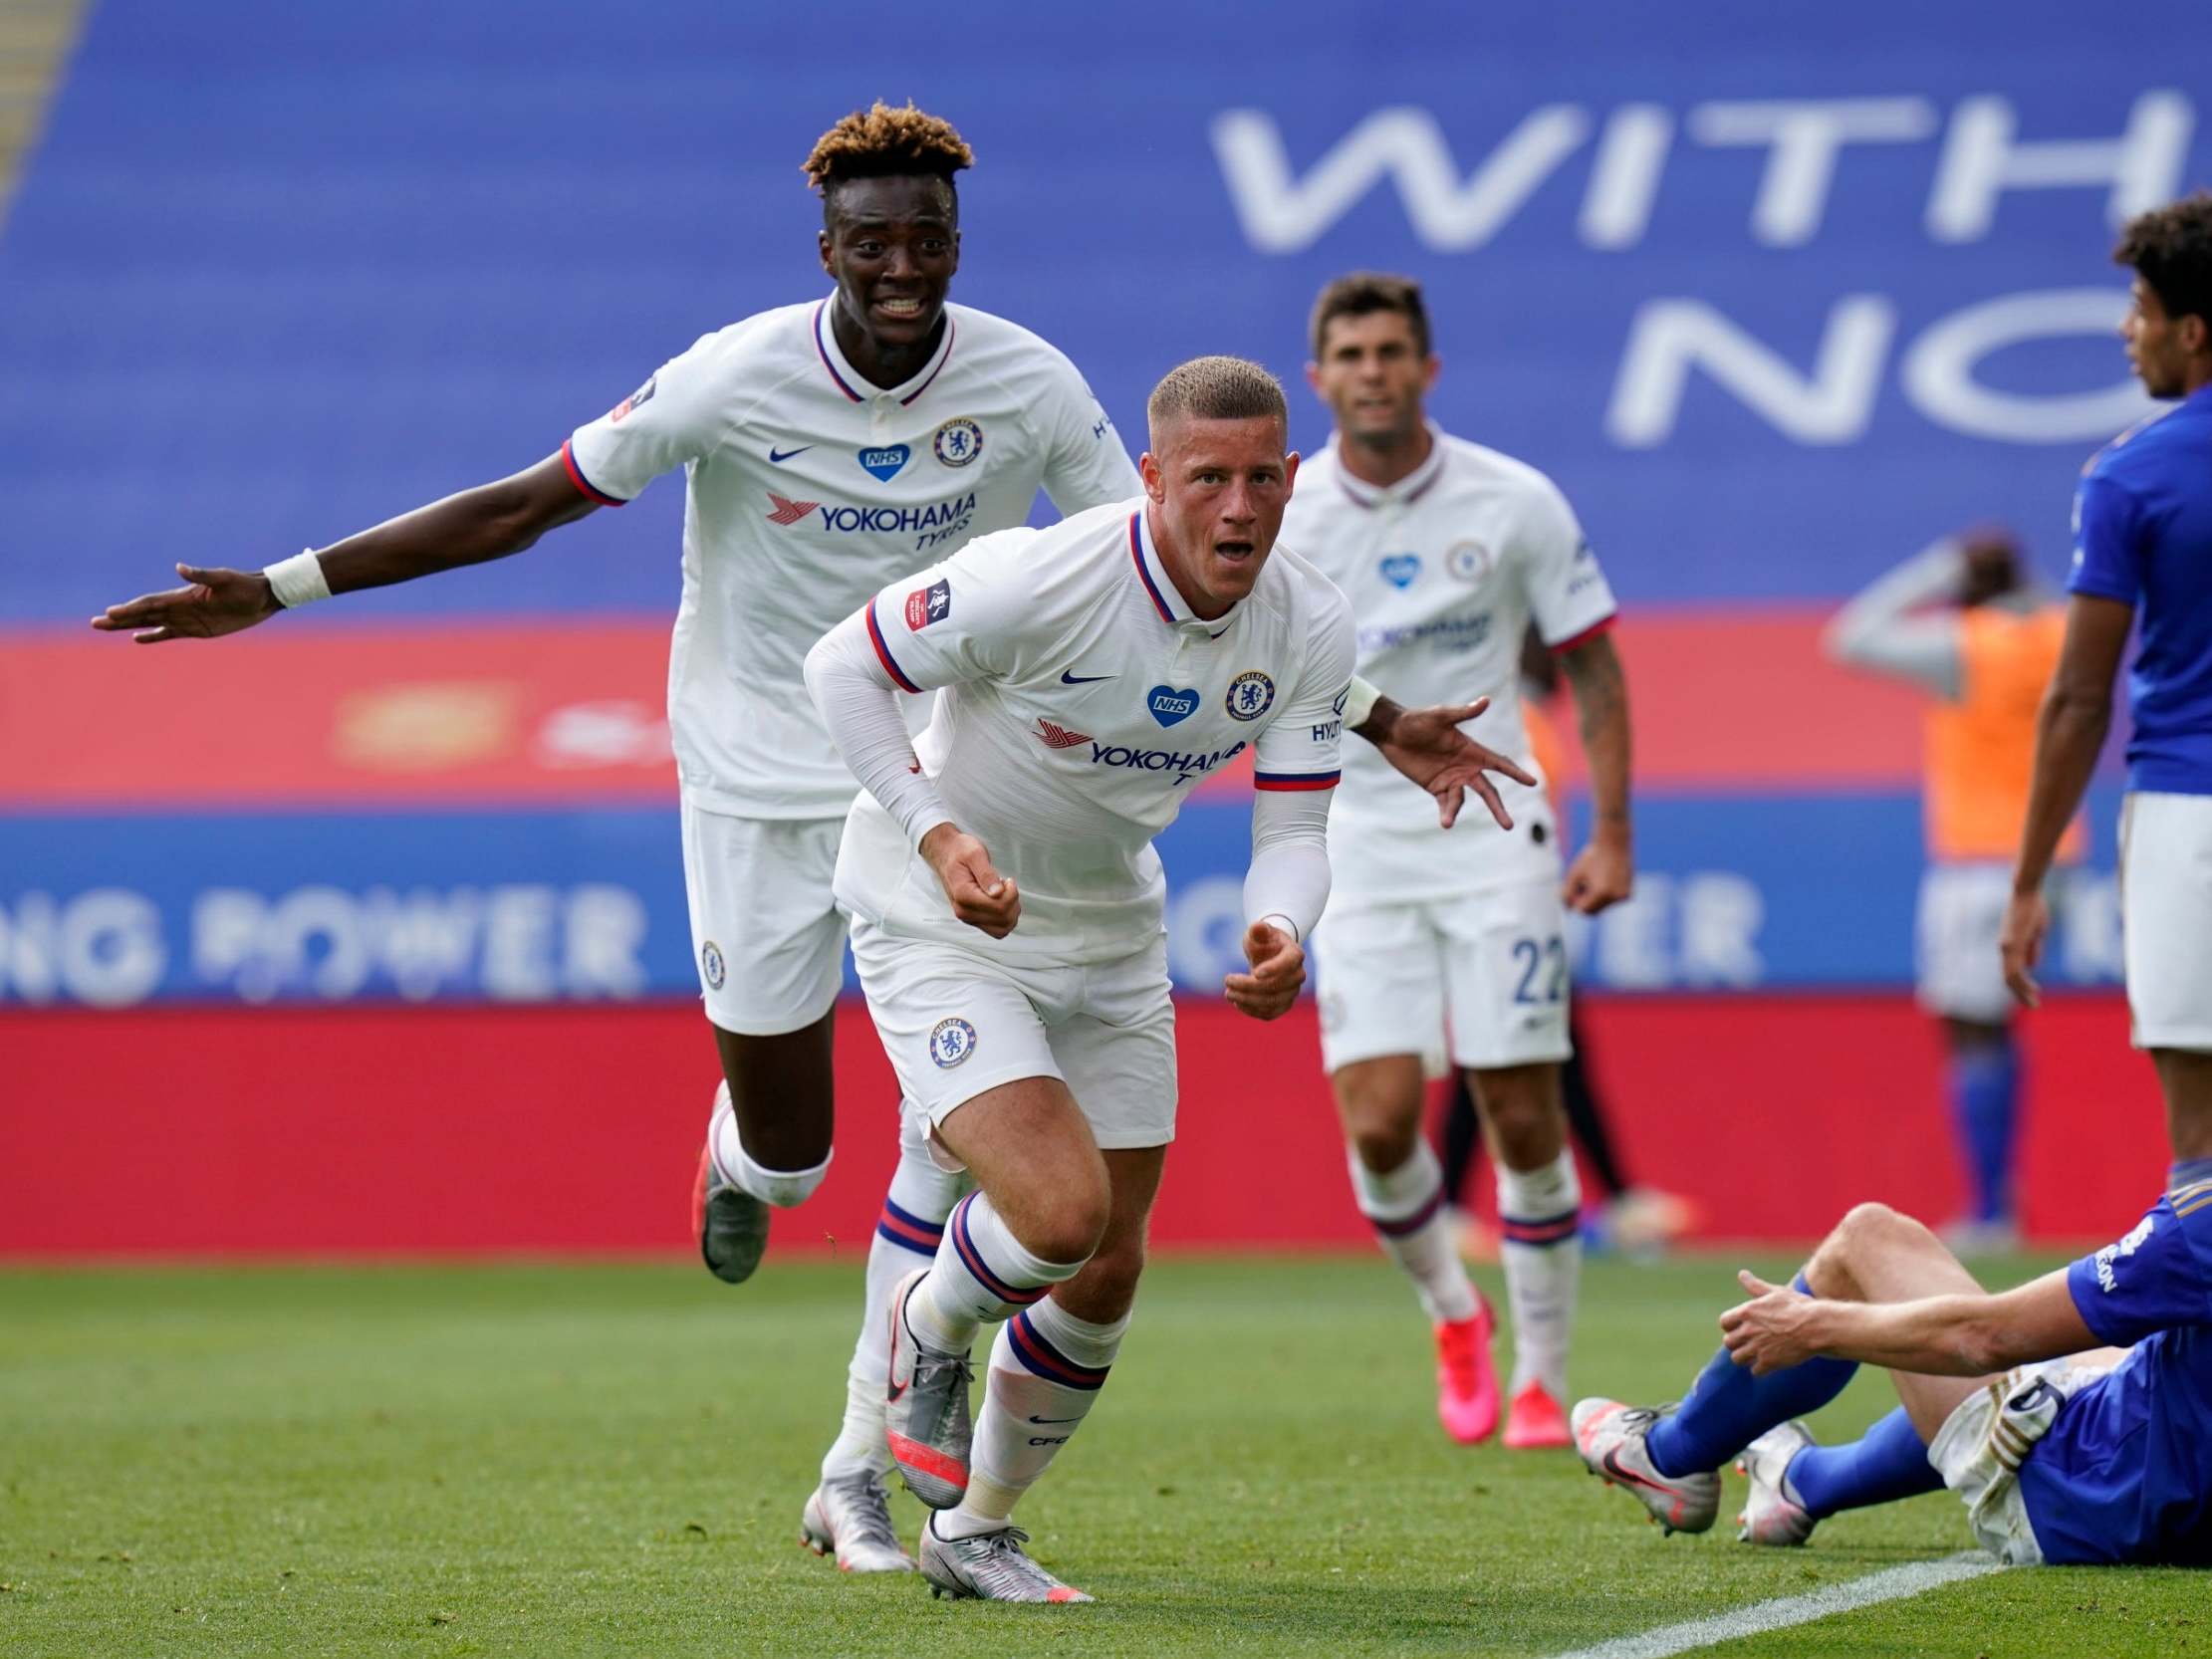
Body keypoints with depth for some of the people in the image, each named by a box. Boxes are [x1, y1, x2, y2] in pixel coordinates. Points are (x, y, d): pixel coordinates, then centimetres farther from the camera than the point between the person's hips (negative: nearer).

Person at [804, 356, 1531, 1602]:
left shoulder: (1311, 631, -13)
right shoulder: (1037, 581, -29)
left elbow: (1293, 828, -8)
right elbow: (844, 663, -18)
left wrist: (1281, 935, -31)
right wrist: (938, 835, -29)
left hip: (1110, 937, 6)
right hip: (942, 931, -6)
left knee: (1107, 1275, 8)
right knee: (1062, 1210, -23)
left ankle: (976, 1530, 31)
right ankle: (931, 1335, 13)